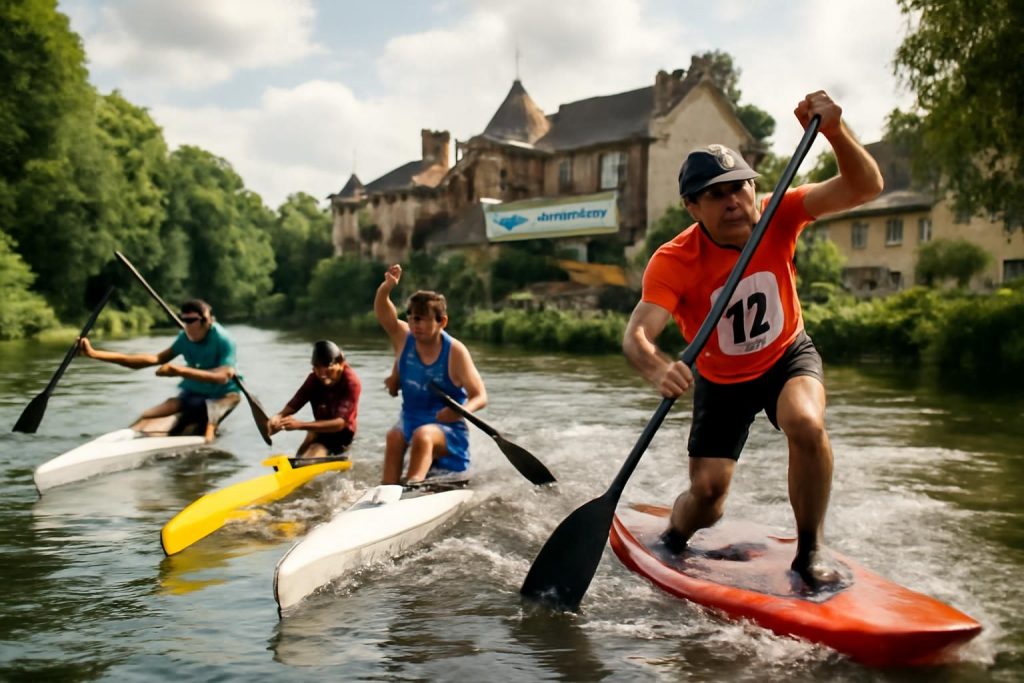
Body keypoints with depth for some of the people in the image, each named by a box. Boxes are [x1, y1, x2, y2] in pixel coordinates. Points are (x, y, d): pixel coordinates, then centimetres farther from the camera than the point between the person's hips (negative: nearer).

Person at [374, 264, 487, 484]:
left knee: (423, 435, -34)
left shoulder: (455, 352, -14)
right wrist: (388, 285, -35)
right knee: (395, 437, -27)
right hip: (409, 422, 4)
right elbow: (381, 309, -14)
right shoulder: (404, 339, -2)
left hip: (447, 429, -4)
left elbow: (480, 396, -16)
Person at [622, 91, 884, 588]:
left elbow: (864, 188, -27)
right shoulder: (674, 262, -28)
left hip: (787, 356, 1)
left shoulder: (777, 217, -20)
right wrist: (658, 370, -62)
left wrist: (834, 131, -45)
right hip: (720, 381, -1)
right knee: (707, 491, -6)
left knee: (806, 424, -31)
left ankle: (810, 552, -8)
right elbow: (636, 335, -40)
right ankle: (670, 543, 32)